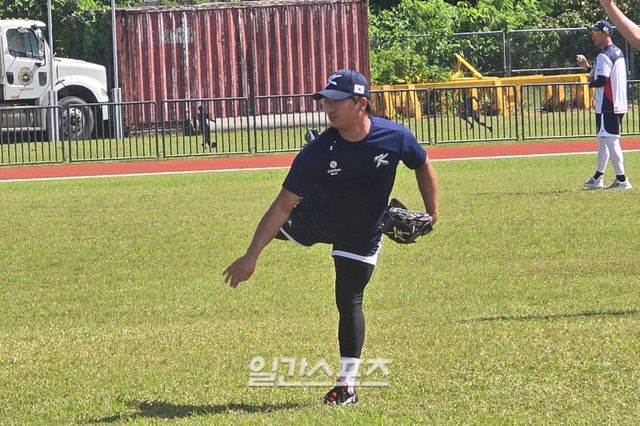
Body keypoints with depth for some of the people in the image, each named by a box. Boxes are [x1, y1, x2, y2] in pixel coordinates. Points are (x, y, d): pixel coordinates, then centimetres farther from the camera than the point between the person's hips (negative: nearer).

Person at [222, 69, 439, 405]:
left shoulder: (395, 138, -27)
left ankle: (347, 385, 5)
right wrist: (251, 256, -29)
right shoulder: (318, 151, -28)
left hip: (361, 236, -1)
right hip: (313, 220, 1)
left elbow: (423, 166, -3)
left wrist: (432, 211, -10)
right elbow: (283, 204, -26)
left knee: (349, 301, -4)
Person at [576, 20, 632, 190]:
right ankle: (598, 178, 26)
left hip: (607, 107, -10)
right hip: (618, 105, 10)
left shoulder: (604, 56, -16)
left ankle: (621, 179, -11)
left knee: (611, 142, -8)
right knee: (603, 140, 19)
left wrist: (591, 82, -5)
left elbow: (602, 80, -25)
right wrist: (587, 67, 16)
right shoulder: (618, 52, 15)